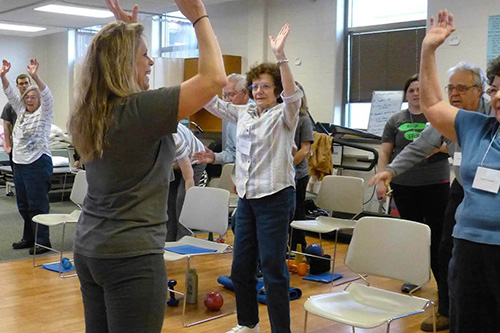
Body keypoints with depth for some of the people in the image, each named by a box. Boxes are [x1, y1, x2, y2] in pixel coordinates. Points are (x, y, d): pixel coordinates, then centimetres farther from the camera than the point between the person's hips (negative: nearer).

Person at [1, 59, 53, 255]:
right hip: (19, 163, 8)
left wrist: (35, 77, -32)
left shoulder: (44, 113, -2)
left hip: (38, 164, -7)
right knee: (23, 204, 14)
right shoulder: (21, 112, 15)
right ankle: (29, 238, 25)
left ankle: (42, 241, 3)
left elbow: (47, 96, -18)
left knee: (38, 205, -5)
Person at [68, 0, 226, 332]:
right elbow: (214, 78, -19)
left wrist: (126, 29, 25)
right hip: (131, 255, -9)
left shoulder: (88, 114, 5)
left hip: (88, 249, 9)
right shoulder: (140, 110, -19)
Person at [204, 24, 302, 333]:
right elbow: (211, 101, 12)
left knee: (273, 267, -3)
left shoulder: (284, 115, -5)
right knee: (241, 266, 14)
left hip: (275, 197, -7)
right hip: (247, 198, 7)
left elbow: (292, 96, -25)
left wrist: (281, 56, -36)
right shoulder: (244, 113, 12)